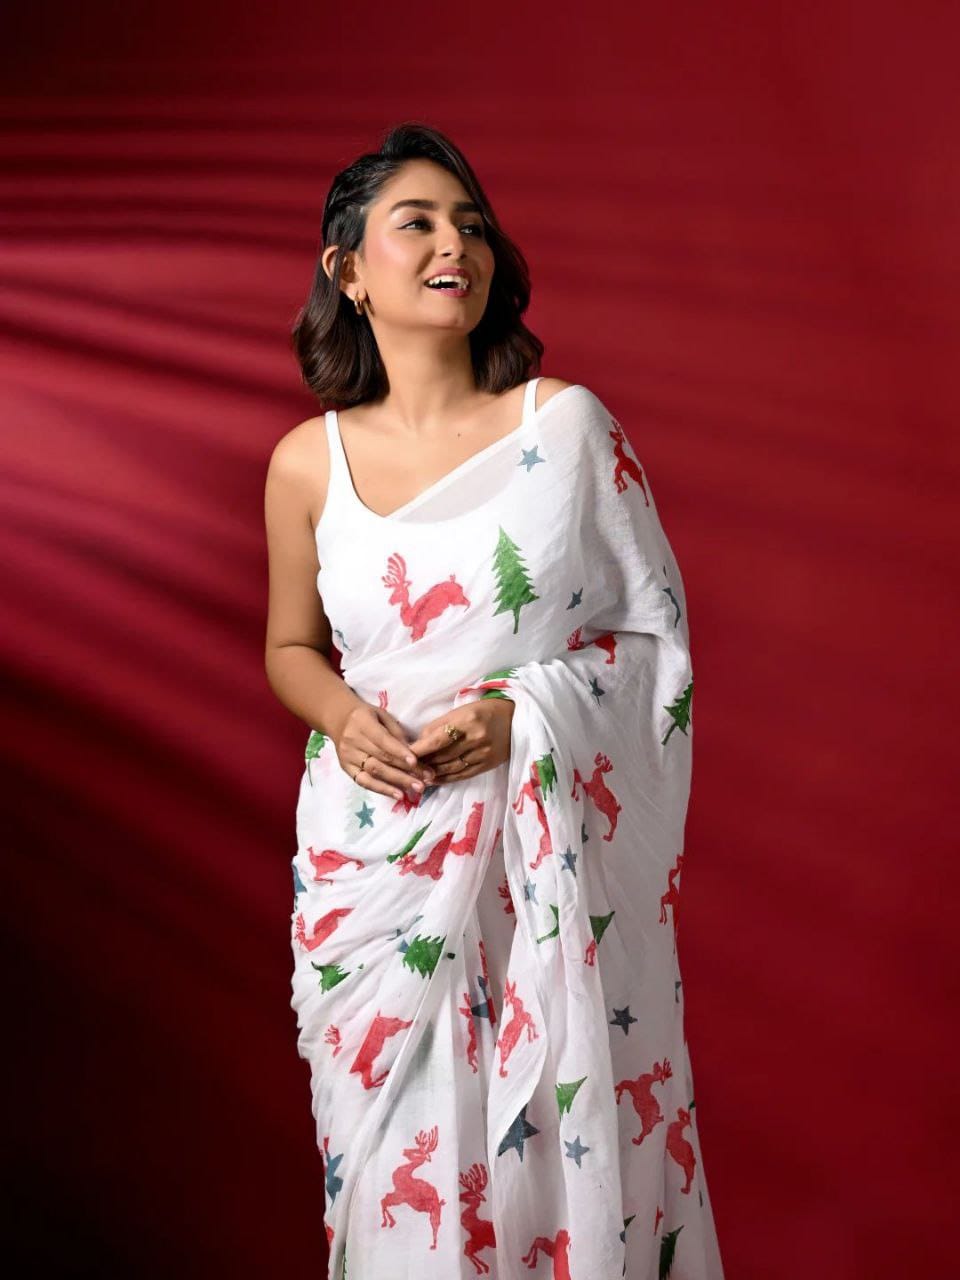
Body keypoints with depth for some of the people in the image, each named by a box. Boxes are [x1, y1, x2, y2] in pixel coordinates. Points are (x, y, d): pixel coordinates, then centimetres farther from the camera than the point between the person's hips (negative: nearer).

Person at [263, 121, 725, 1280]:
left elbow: (657, 630, 0)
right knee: (400, 1151, 10)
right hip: (377, 851, 2)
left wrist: (523, 713, -16)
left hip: (553, 848, -1)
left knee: (566, 1140, 6)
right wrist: (343, 715, -8)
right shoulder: (311, 461, 1)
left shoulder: (567, 422, -5)